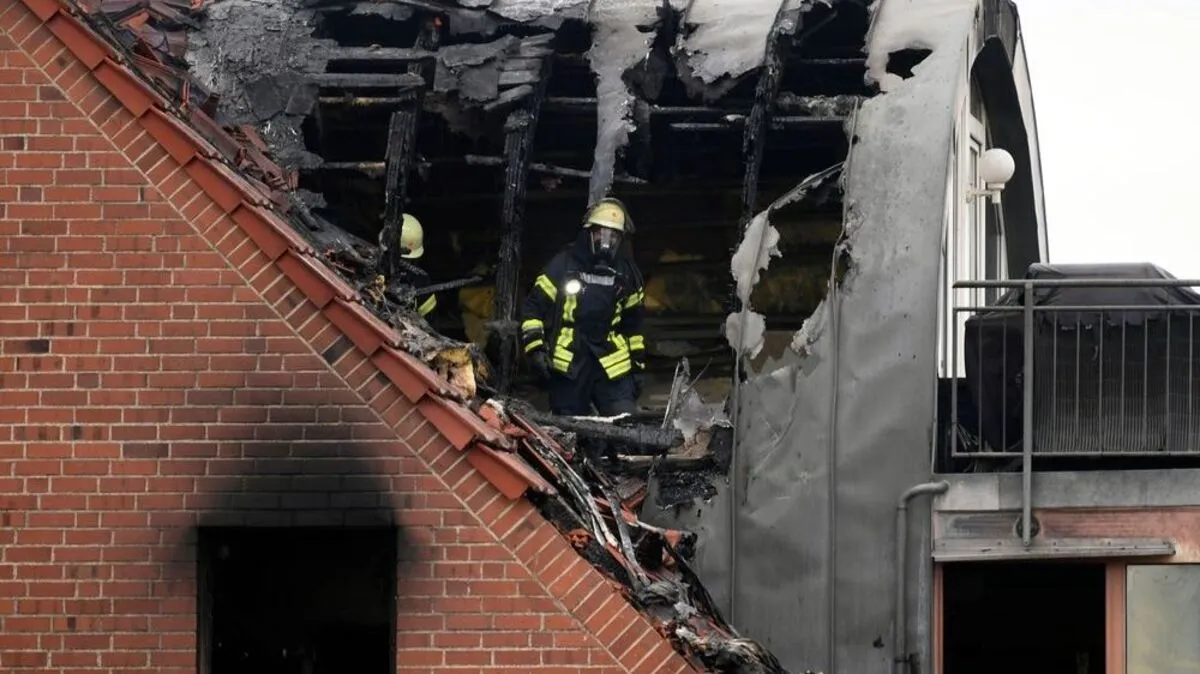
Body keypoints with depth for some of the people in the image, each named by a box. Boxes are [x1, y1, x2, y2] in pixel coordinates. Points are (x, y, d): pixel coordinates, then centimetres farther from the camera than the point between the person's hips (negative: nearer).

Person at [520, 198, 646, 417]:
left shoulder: (626, 271, 10)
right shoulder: (564, 264, 0)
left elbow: (633, 321, 21)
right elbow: (534, 307, 2)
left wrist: (638, 364, 18)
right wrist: (534, 348, -8)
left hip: (613, 365, 2)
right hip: (567, 365, -2)